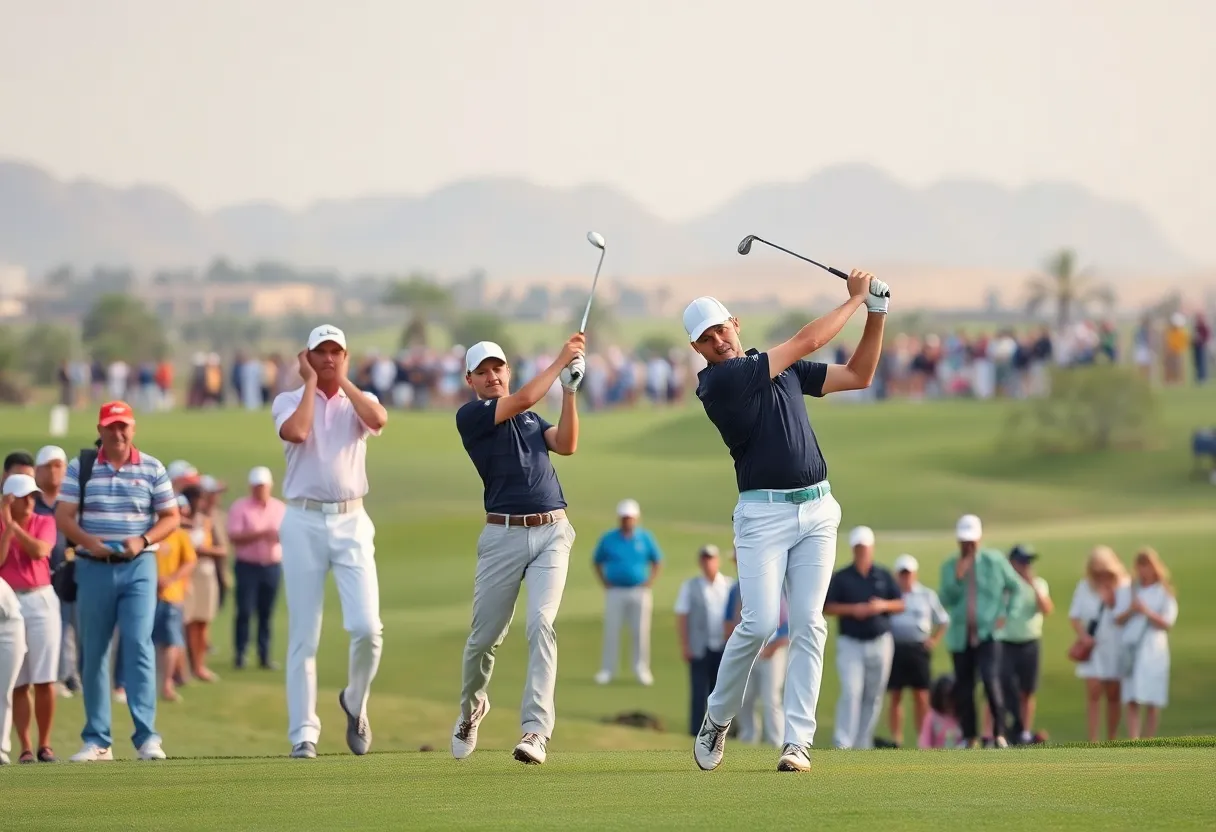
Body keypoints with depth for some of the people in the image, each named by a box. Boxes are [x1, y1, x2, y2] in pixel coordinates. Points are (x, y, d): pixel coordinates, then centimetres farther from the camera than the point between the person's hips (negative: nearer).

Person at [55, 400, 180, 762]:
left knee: (139, 646, -13)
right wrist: (88, 541, -17)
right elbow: (63, 516, 1)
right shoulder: (80, 468, 5)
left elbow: (170, 517, 6)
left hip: (138, 568, -1)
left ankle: (147, 735, -15)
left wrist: (143, 540, -12)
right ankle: (96, 741, 10)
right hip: (93, 569, 1)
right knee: (93, 653, 4)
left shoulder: (152, 469, 5)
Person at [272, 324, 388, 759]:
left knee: (367, 626, -11)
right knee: (303, 635, -2)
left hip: (351, 523, 1)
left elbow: (378, 419, -13)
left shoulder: (359, 401, 12)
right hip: (304, 523, -1)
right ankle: (303, 733, 2)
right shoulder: (289, 400, 7)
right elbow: (296, 432, -16)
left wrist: (344, 380, -2)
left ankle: (355, 701, 15)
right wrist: (311, 381, -5)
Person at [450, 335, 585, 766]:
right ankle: (470, 709, 35)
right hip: (503, 534, -2)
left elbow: (566, 444, 2)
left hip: (552, 532, 2)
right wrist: (560, 361, -6)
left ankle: (536, 731, -23)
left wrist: (570, 388, -3)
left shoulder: (531, 419, 19)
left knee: (541, 624, -16)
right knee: (486, 635, 5)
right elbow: (522, 399, -12)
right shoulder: (470, 416, 1)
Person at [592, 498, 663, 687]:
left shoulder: (645, 538, 5)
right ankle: (607, 669, 4)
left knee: (641, 632, -1)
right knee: (611, 631, -2)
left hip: (639, 591, 0)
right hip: (615, 591, 0)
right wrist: (604, 582, 2)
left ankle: (641, 668, 7)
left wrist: (650, 582, 2)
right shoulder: (608, 539, 4)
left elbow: (657, 561, 13)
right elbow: (597, 561, 14)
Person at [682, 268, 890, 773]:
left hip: (817, 509, 5)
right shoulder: (717, 383, -9)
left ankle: (798, 741, -6)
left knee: (808, 624, -4)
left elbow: (858, 375, 20)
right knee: (760, 623, -14)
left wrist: (877, 314, 8)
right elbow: (805, 342, -8)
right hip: (763, 512, -5)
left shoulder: (783, 368, 14)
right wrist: (854, 300, 2)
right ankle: (718, 719, 9)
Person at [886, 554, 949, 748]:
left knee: (921, 696, -1)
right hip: (895, 649, 0)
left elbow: (942, 620, 17)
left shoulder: (927, 595, 9)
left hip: (918, 649, 0)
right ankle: (896, 739, 4)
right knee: (895, 696, 1)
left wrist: (934, 640, 4)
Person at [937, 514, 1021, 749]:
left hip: (987, 633, -3)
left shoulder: (994, 561, 2)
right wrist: (956, 578, -14)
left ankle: (999, 733, -12)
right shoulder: (950, 566, 7)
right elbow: (945, 600, -1)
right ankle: (970, 738, 15)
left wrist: (1004, 613, 1)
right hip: (960, 636, 3)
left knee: (991, 681, -21)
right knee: (963, 689, 5)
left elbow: (1015, 587, 11)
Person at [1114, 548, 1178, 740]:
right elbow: (1118, 619, 7)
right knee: (1132, 702, -6)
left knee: (1152, 702, 0)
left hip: (1154, 651, -2)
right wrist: (1131, 611, -13)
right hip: (1131, 650, 2)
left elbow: (1167, 623, -4)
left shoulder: (1164, 593, 2)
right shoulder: (1128, 592, 11)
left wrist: (1146, 612, -17)